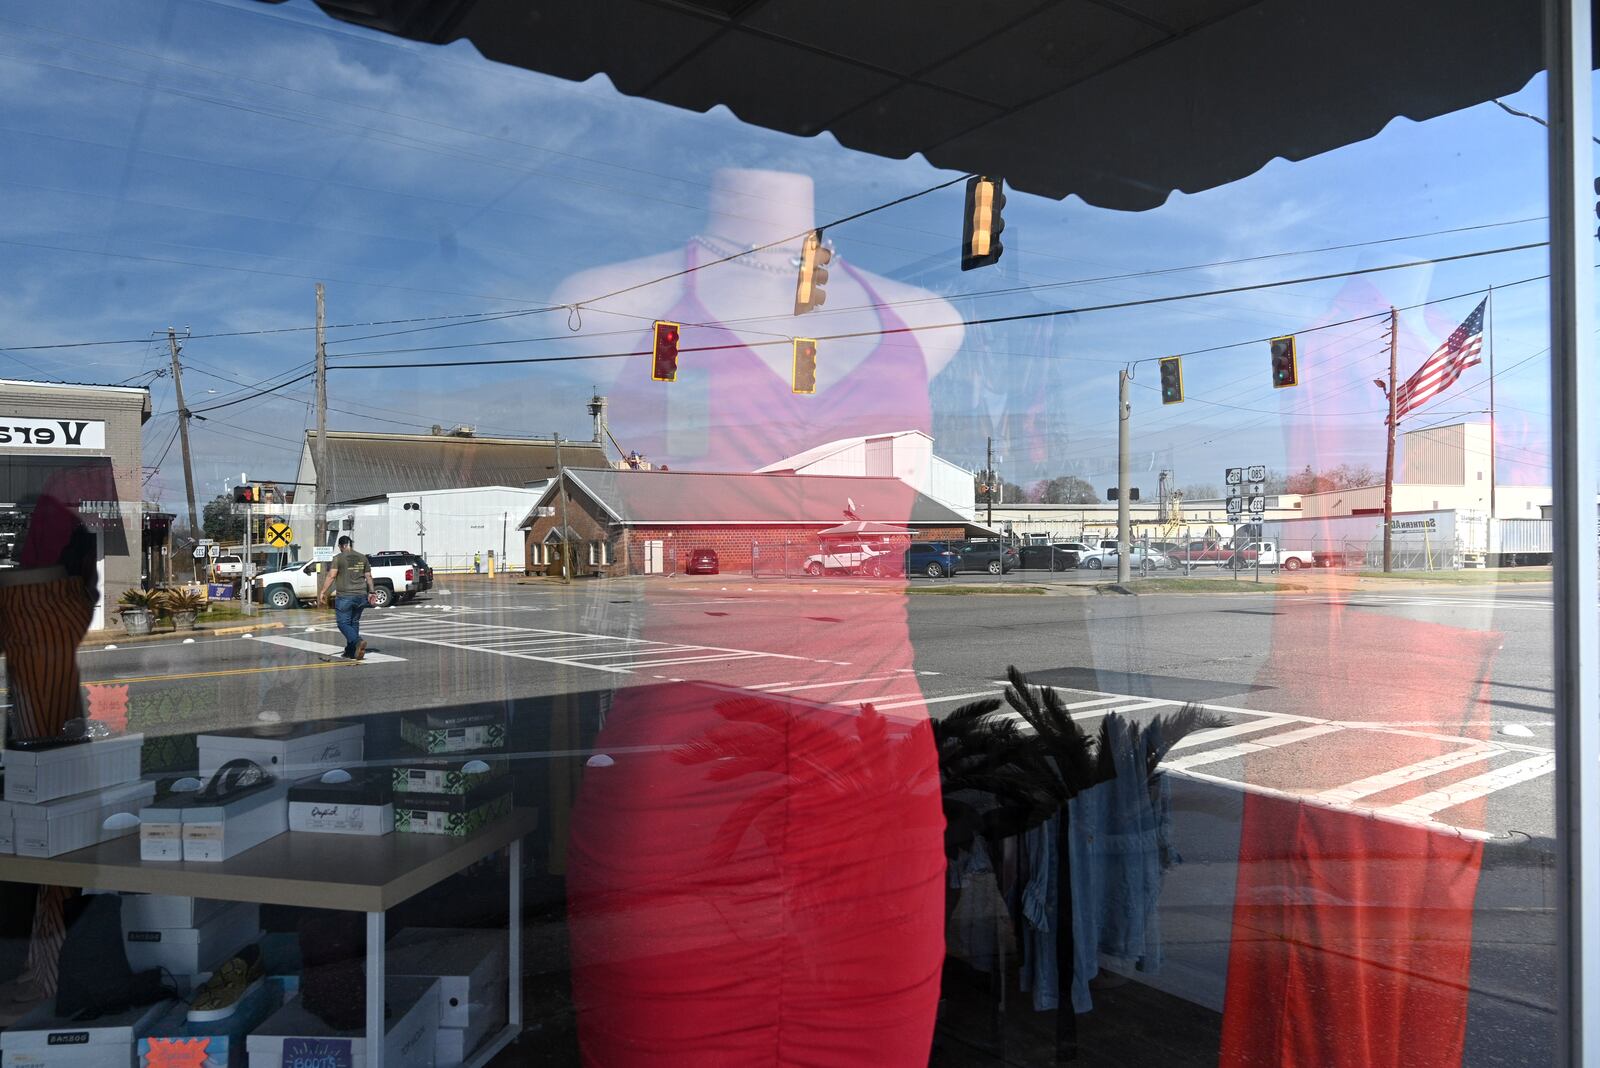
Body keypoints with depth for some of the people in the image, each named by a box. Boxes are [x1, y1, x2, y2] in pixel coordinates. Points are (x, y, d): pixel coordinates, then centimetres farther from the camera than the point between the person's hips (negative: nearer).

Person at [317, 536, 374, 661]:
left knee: (343, 623, 0)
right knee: (354, 622, 14)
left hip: (344, 597, -5)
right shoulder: (363, 558, 10)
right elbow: (369, 577, 11)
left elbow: (331, 576, -12)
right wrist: (371, 592, 17)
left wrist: (323, 592, -9)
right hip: (361, 596, 5)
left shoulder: (338, 558, -5)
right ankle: (350, 651, 15)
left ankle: (358, 642, -23)